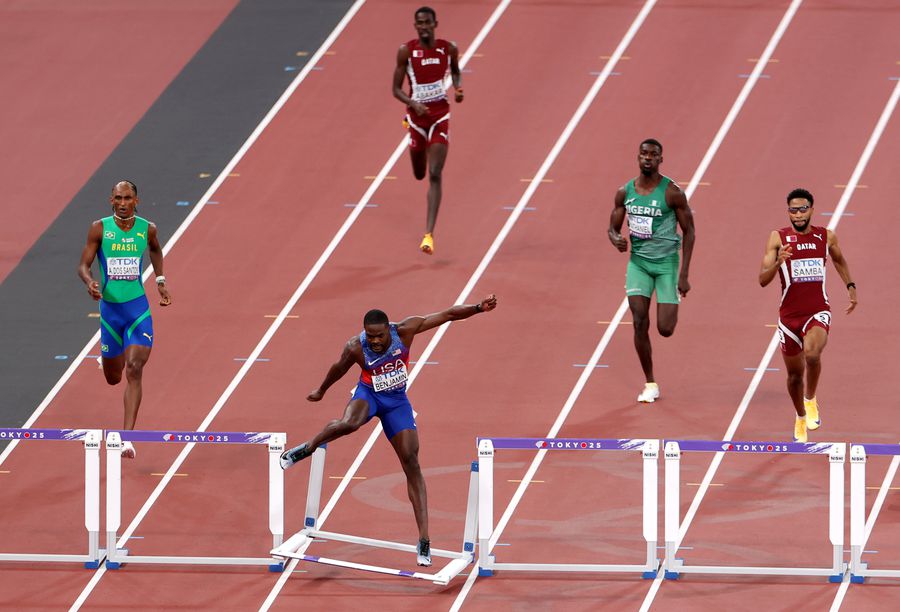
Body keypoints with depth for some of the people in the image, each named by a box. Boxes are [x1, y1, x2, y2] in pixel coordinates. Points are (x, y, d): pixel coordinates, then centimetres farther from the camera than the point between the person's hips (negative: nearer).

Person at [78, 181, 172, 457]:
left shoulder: (147, 229, -3)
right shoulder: (100, 229, -8)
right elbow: (84, 265, -6)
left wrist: (161, 281, 15)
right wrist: (90, 282, -27)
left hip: (138, 310, -1)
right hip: (110, 309, 1)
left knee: (134, 372, -17)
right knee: (113, 378, 16)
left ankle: (127, 438, -20)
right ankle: (110, 358, 58)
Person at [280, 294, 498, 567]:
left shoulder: (405, 330, -23)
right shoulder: (355, 348, -24)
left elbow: (447, 315, -17)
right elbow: (339, 368, -2)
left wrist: (478, 308, -25)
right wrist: (321, 391, 15)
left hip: (397, 401, 2)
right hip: (368, 393, -2)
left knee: (411, 464, -6)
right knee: (348, 424, -38)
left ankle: (424, 541, -7)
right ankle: (308, 447, -4)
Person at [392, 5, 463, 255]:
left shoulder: (448, 49, -4)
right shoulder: (406, 51, -9)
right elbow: (396, 89, -6)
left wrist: (458, 87, -4)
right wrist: (413, 104, -24)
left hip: (440, 115, -1)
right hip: (417, 114, 1)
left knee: (435, 175, -12)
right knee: (419, 174, 16)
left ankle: (429, 234, -16)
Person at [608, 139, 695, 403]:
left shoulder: (672, 192, -11)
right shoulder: (625, 192, 0)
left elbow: (688, 231, -6)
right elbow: (613, 227, 10)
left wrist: (684, 275, -10)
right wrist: (616, 239, -18)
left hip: (667, 262, -3)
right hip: (638, 261, 3)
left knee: (665, 329, -6)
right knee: (640, 323, -9)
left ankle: (673, 302, 33)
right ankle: (650, 384, 3)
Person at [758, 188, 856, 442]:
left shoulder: (826, 237, 1)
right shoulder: (778, 238, -6)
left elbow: (839, 260, 25)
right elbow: (763, 280, -11)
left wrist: (850, 286, 18)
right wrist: (778, 263, -28)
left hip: (818, 312, -1)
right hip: (789, 315, 1)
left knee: (812, 353, -31)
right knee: (795, 374, 12)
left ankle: (811, 399, -5)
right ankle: (801, 417, 40)